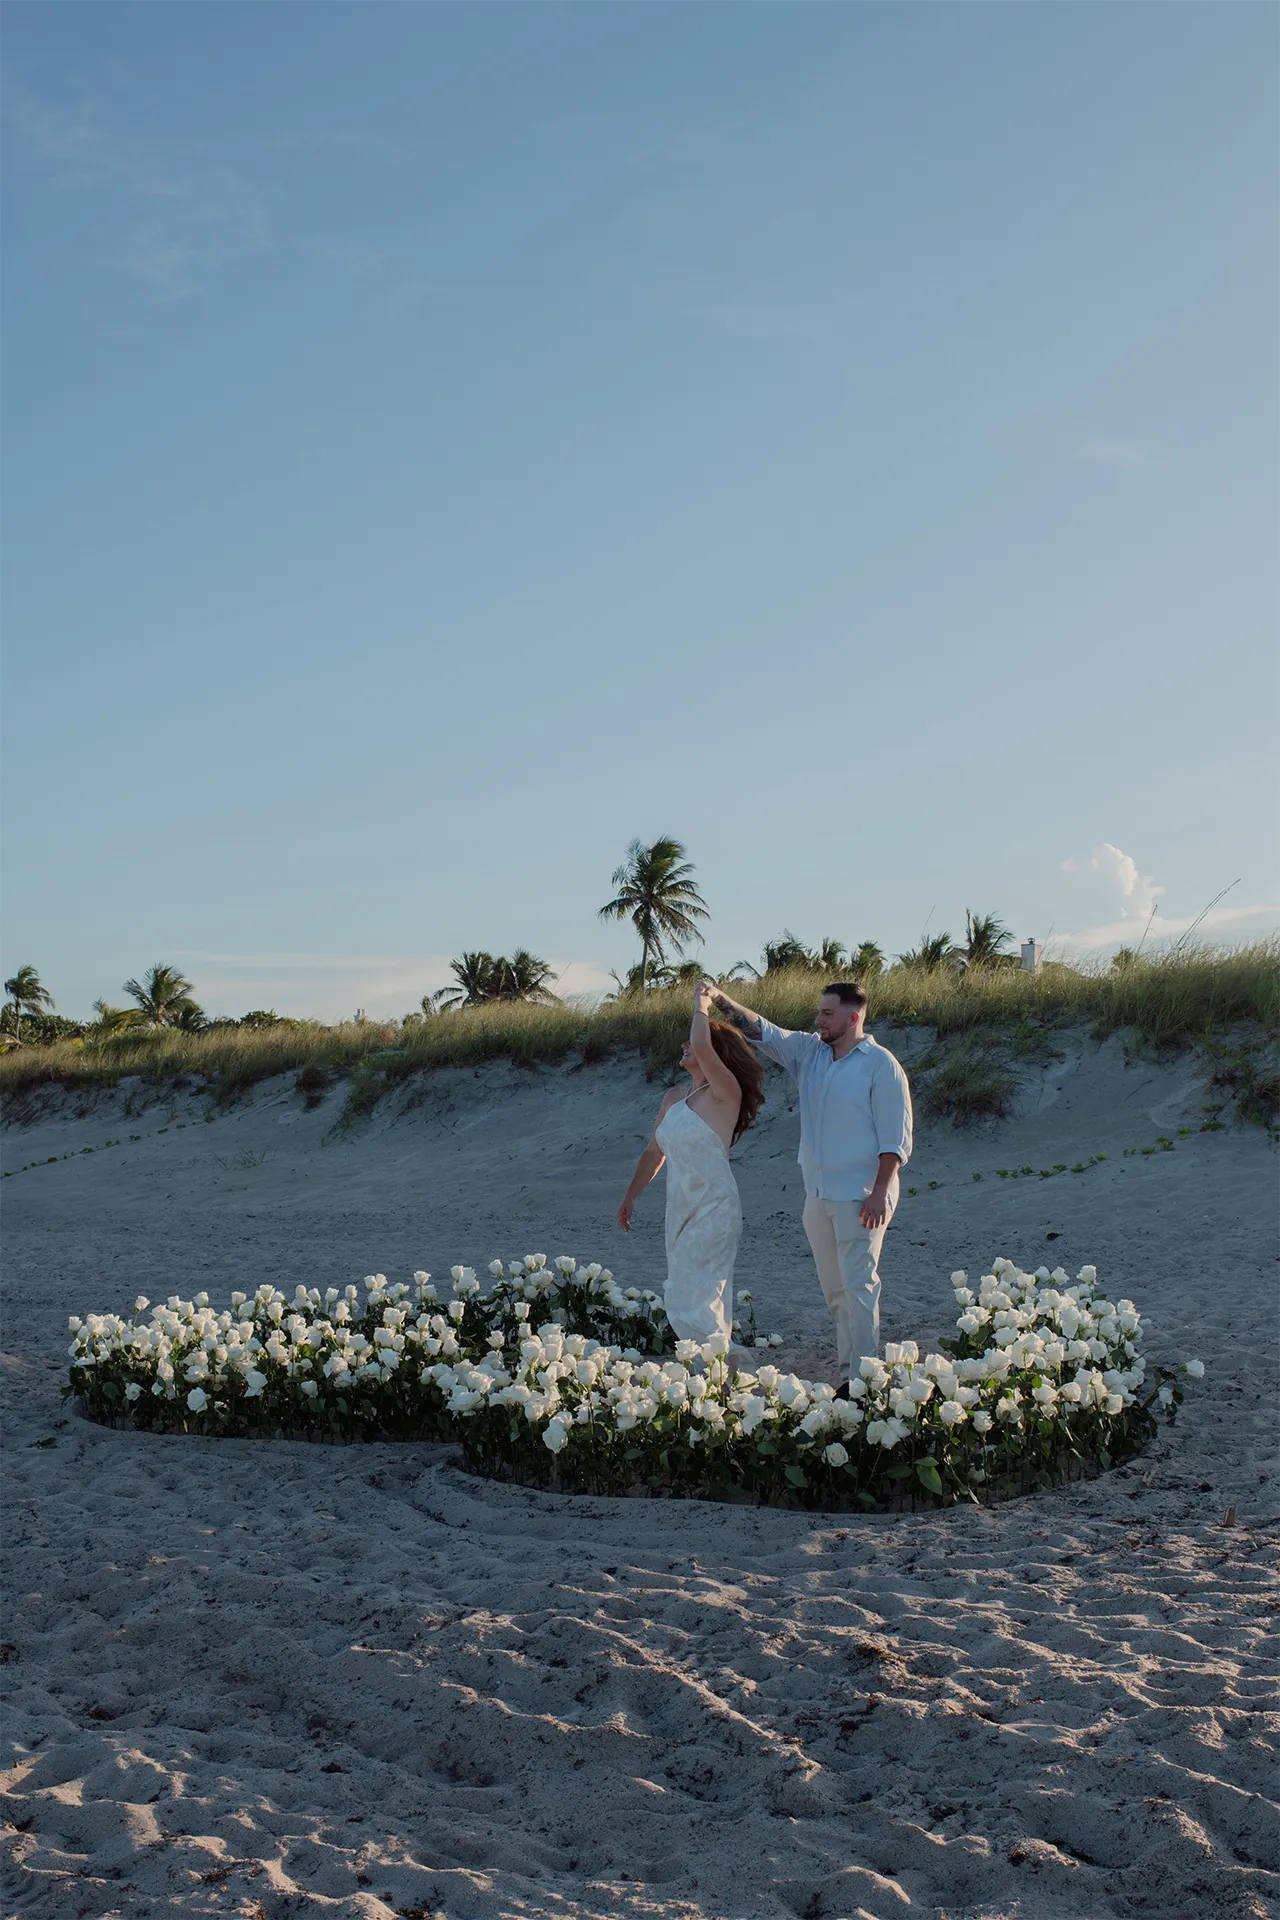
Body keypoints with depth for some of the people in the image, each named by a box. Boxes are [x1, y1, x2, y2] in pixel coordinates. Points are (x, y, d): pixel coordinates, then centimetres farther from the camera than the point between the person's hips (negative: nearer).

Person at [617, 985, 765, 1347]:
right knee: (683, 1301, 11)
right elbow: (655, 1152, 23)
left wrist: (701, 1005, -11)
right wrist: (631, 1196, 26)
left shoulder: (725, 1094, -11)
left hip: (713, 1211, -8)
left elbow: (702, 1046, -27)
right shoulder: (673, 1098, 13)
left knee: (696, 1303, -13)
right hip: (680, 1209, 8)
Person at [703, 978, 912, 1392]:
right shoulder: (809, 1053, 11)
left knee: (859, 1285, -8)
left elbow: (895, 1137, -10)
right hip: (818, 1195, 7)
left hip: (860, 1198, -7)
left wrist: (880, 1191, -17)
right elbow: (763, 1032, 7)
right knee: (834, 1289, 10)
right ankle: (847, 1375, 17)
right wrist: (721, 1001, -8)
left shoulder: (880, 1064, -8)